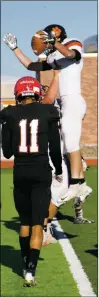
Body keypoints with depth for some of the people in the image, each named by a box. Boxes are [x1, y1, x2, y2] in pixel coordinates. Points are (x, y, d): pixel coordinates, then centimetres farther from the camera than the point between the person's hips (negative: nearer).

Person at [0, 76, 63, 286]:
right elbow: (55, 148, 2)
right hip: (41, 173, -2)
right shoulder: (48, 114, -2)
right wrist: (59, 170, 18)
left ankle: (26, 265, 30)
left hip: (20, 173, 2)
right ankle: (30, 271, -11)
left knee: (25, 221, 20)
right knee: (37, 225, 1)